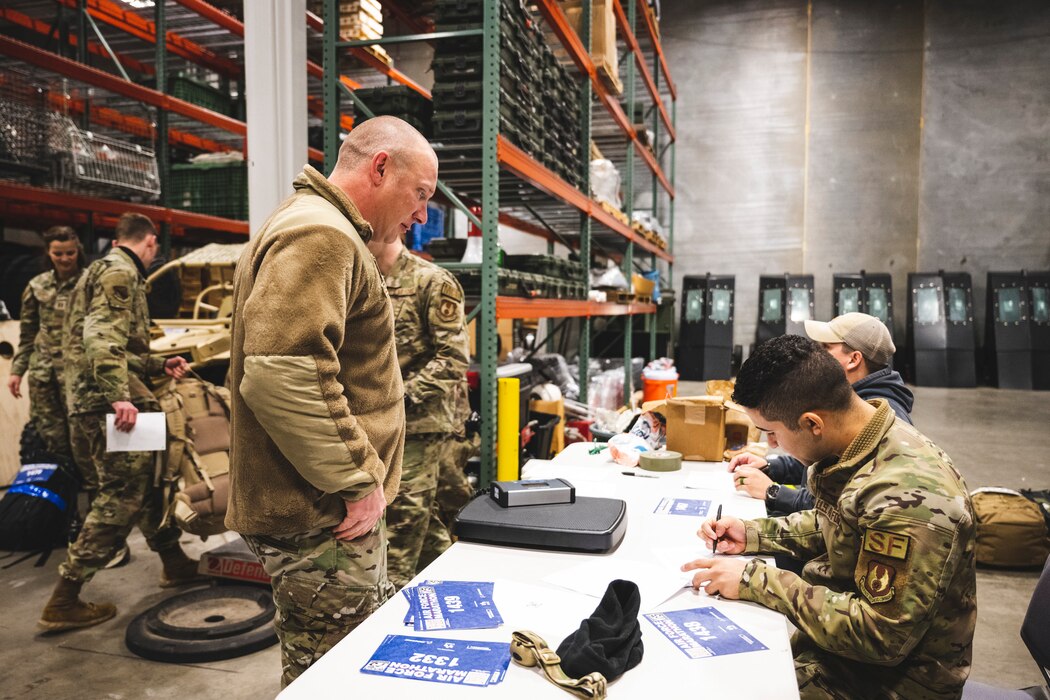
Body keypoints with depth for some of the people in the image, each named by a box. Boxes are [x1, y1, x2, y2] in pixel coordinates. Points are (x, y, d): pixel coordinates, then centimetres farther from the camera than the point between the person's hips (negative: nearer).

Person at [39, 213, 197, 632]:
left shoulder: (105, 269, 23)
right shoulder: (119, 273, -9)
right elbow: (101, 337, -24)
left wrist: (160, 366, 26)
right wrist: (118, 396, -30)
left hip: (96, 400, 11)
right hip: (109, 403, -11)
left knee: (149, 481, 17)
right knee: (122, 495, -7)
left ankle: (175, 562, 29)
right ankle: (63, 602, -1)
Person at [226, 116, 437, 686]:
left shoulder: (325, 230, 19)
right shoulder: (319, 235, -17)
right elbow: (281, 375, -30)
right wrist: (358, 482, -20)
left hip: (327, 507, 11)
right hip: (321, 519, -10)